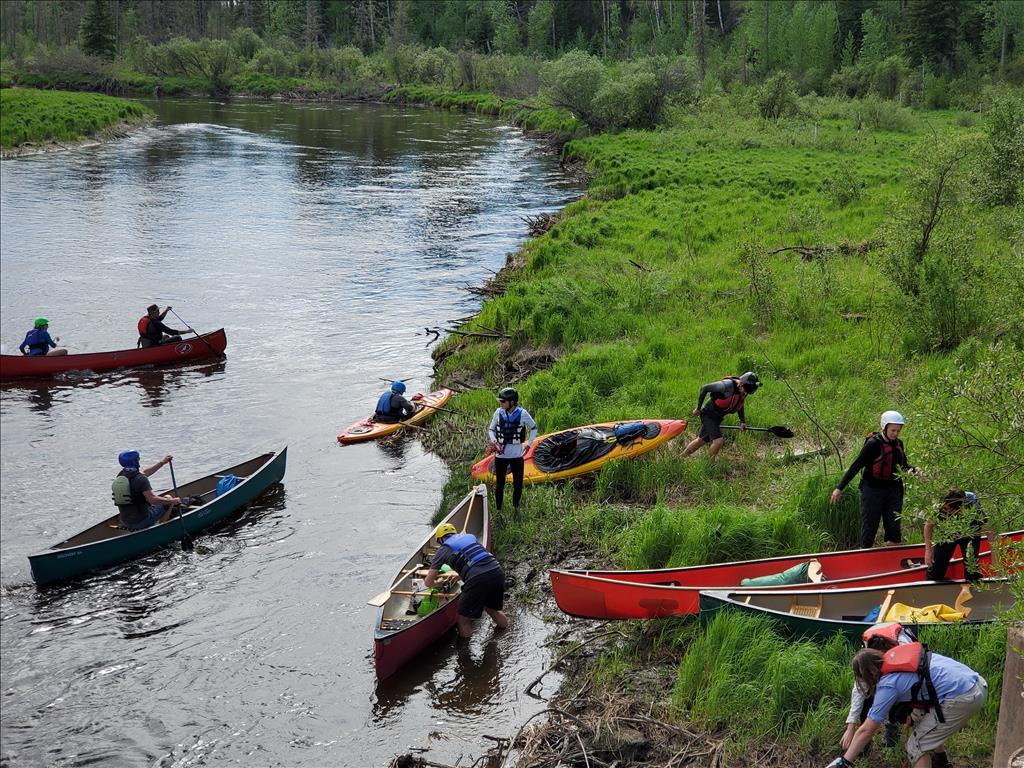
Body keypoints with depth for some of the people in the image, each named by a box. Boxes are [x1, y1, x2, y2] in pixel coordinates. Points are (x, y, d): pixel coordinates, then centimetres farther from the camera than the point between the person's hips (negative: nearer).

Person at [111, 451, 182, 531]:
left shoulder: (120, 475, 5)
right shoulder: (141, 479, -21)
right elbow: (152, 499, -26)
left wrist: (162, 462, 23)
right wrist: (172, 501, -13)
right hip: (142, 521, -7)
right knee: (168, 498, 13)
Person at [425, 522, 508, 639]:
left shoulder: (443, 549, 15)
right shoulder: (470, 536, 28)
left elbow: (428, 583, 16)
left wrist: (438, 582, 38)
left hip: (478, 579, -6)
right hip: (498, 571, 6)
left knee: (464, 620, 11)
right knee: (492, 608, 31)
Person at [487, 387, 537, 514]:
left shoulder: (522, 413, -9)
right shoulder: (499, 412, -6)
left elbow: (534, 428, 7)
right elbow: (491, 429, 7)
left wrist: (529, 444, 1)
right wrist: (493, 440, -12)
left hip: (517, 455, -1)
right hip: (501, 455, 1)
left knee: (518, 485, 7)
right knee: (499, 485, 8)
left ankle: (516, 507, 30)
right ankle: (498, 510, 21)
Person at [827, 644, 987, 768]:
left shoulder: (888, 685, -7)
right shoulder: (894, 656, 12)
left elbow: (866, 731, -5)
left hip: (962, 698, -9)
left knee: (917, 745, -1)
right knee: (921, 720, 28)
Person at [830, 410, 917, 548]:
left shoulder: (898, 444, 7)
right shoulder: (873, 444, -13)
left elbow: (903, 466, 20)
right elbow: (856, 466, -14)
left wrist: (914, 471, -4)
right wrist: (839, 488, -17)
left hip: (893, 490, 6)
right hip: (873, 490, -6)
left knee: (894, 529, 6)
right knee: (869, 526, 0)